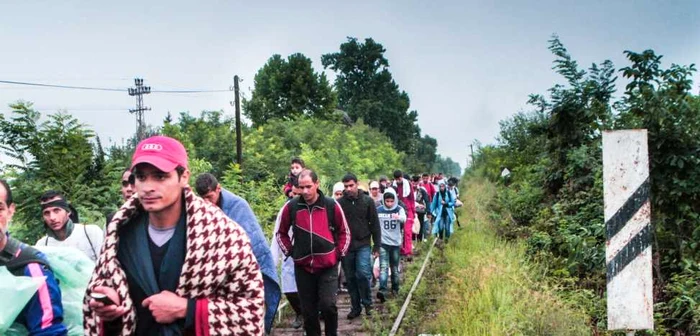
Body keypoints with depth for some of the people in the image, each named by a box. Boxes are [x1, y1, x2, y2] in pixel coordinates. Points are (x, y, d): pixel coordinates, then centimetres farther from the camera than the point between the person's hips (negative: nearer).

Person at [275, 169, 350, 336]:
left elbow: (344, 232, 7)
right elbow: (281, 233, 12)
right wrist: (290, 252, 3)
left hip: (328, 266, -2)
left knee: (328, 305, -13)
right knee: (308, 311, 8)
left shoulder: (331, 205, -5)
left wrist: (338, 253, 1)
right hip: (302, 267, 2)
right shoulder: (291, 207, -3)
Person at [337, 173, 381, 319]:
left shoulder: (367, 201, -1)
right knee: (350, 278, 7)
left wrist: (377, 245, 0)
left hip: (363, 245, -2)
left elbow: (375, 224, 2)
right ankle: (355, 307, 19)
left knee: (363, 273, -14)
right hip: (346, 246, 2)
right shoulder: (340, 203, 0)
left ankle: (367, 303, 5)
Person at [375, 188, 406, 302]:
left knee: (395, 268, 12)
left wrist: (399, 217, -48)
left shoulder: (399, 209, -4)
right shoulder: (378, 210, -2)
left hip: (395, 243, 1)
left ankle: (395, 288, 27)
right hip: (383, 243, -1)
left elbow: (404, 219, -25)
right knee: (383, 266, -14)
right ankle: (382, 290, -24)